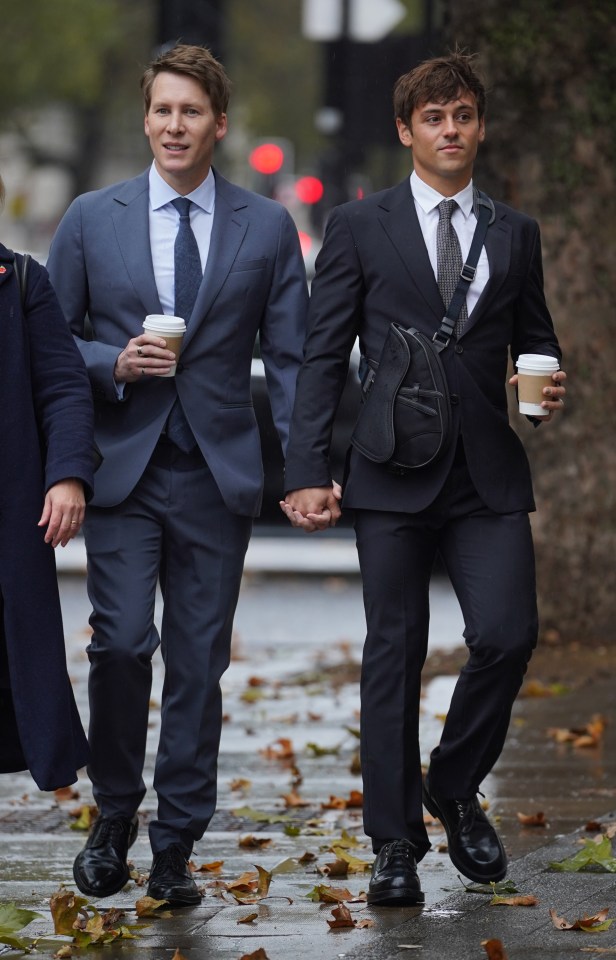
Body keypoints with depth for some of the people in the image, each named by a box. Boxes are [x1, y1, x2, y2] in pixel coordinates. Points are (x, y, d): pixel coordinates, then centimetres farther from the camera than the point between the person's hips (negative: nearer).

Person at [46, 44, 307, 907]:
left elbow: (290, 357, 6)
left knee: (200, 661, 2)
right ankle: (113, 820, 8)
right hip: (122, 469, -1)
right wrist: (114, 363, -11)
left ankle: (175, 848, 10)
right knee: (122, 644, -12)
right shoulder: (92, 219, 5)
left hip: (219, 473, 1)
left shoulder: (268, 227, 6)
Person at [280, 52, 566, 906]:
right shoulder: (360, 227, 5)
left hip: (489, 478, 2)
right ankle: (395, 843, 8)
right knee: (395, 653, 1)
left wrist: (549, 388, -2)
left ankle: (456, 787, 15)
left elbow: (535, 339, 22)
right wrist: (308, 473, -6)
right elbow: (322, 355, 2)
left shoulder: (515, 234, 13)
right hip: (393, 477, -2)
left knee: (507, 636, -11)